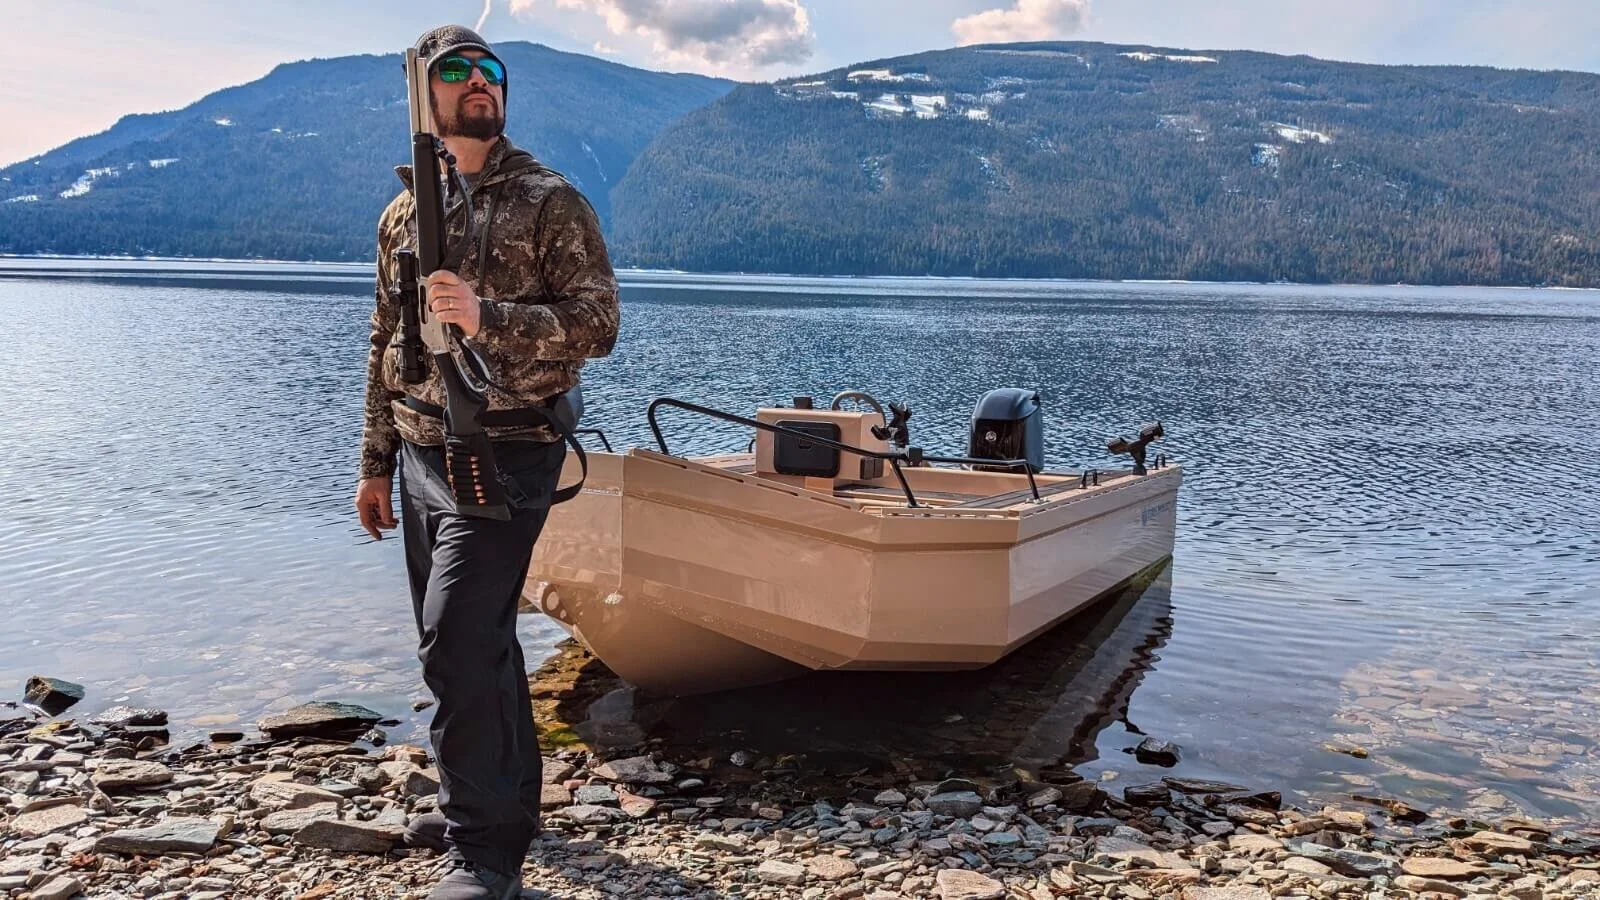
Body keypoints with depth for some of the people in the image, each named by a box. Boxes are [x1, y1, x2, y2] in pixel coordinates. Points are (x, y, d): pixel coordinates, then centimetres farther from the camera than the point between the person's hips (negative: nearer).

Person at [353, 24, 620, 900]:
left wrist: (489, 319, -25)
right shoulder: (403, 214, 13)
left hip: (506, 456, -6)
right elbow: (386, 345, 17)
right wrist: (376, 463, 16)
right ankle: (500, 795, 33)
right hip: (422, 456, 6)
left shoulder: (551, 202, -4)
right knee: (472, 639, 15)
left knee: (459, 644, -12)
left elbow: (597, 324, -11)